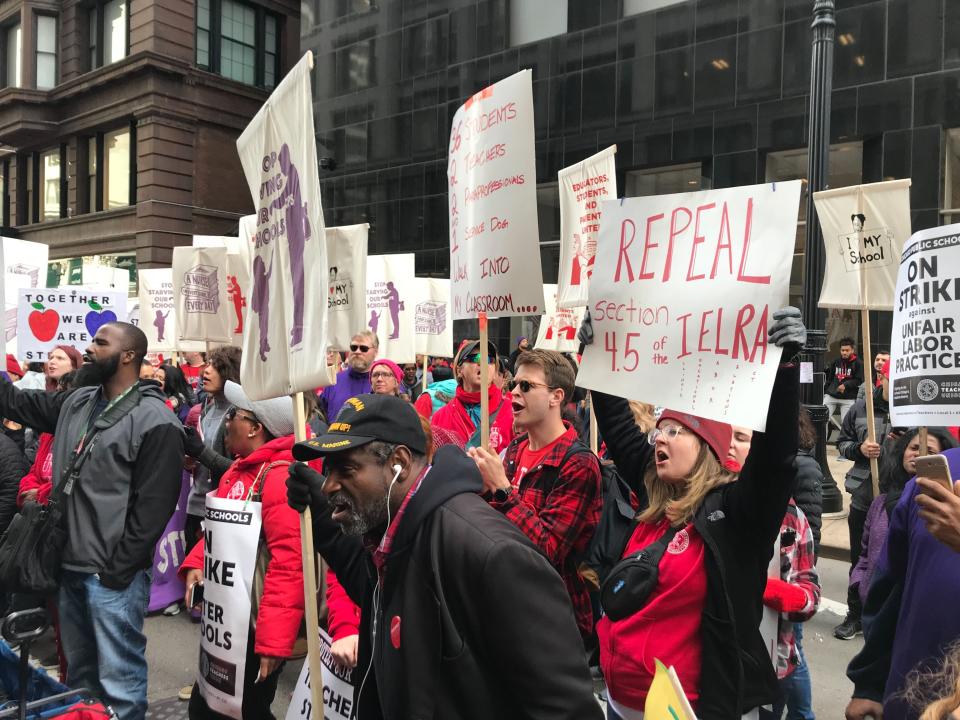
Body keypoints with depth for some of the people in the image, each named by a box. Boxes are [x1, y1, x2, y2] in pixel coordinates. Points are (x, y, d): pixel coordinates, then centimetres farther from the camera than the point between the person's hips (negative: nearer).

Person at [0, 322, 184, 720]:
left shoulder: (155, 421, -15)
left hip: (113, 575, -7)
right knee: (78, 671, 24)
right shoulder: (75, 403, 8)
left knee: (118, 681, 4)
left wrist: (118, 570, -17)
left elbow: (154, 507, -17)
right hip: (70, 567, 8)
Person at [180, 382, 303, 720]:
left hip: (254, 625, -9)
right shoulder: (237, 470, 7)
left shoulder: (279, 477, -23)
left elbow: (290, 565, -28)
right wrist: (195, 564, 0)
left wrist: (274, 641, -27)